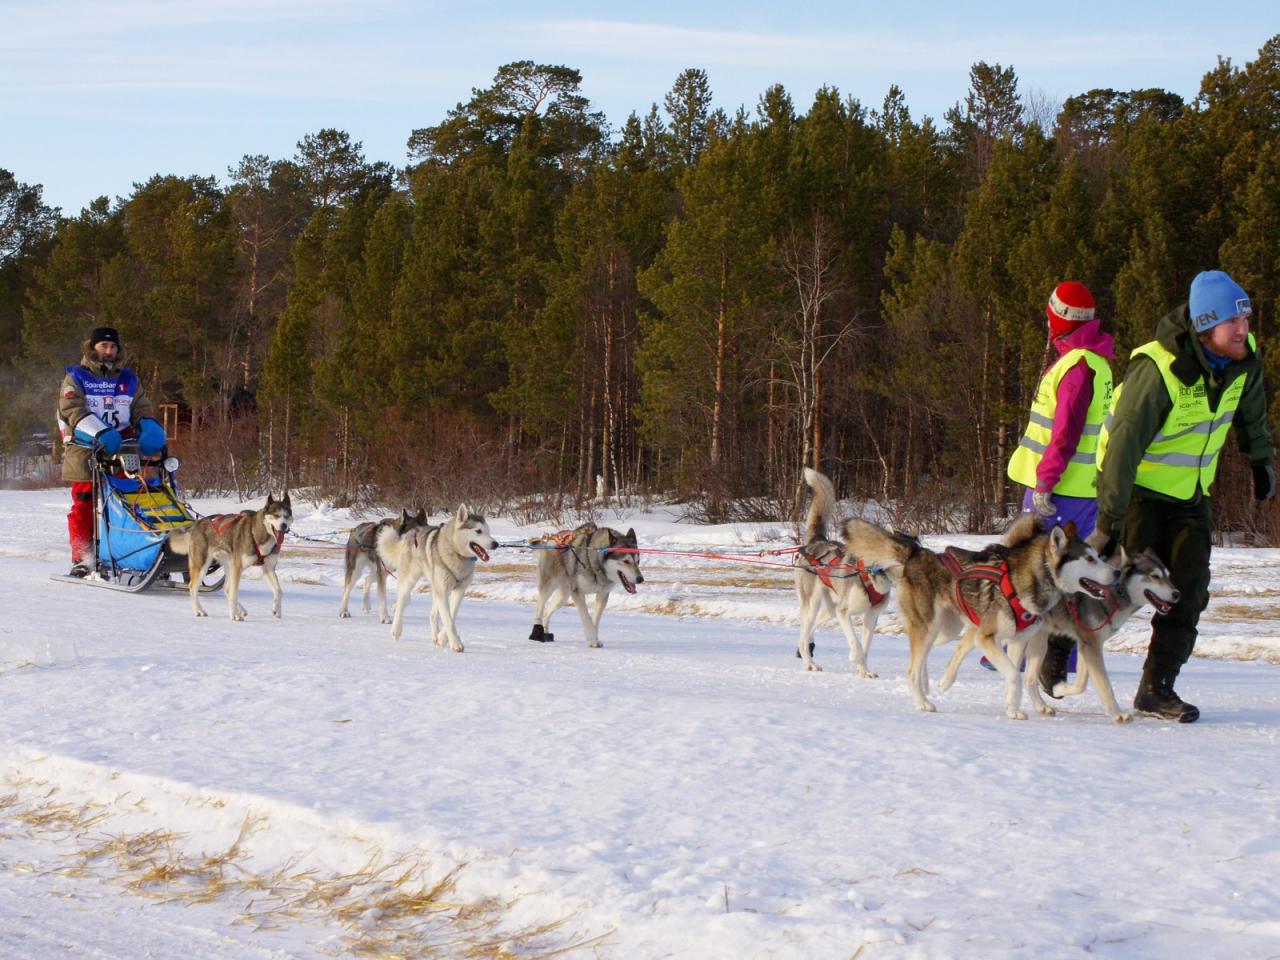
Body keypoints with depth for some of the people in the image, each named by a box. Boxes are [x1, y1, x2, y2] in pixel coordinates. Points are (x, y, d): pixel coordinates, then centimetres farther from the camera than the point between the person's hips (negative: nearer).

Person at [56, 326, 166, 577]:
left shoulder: (128, 380, 20)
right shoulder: (76, 378, 6)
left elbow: (141, 408, 12)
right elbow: (73, 410, -9)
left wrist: (148, 427, -14)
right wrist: (100, 432, -25)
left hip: (120, 453, 3)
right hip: (86, 452, -3)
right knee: (84, 507, -3)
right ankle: (81, 559, -1)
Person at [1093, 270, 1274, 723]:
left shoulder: (1244, 358, -9)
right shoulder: (1159, 369, -29)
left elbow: (1251, 409, 15)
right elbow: (1124, 444, -29)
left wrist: (1261, 460, 23)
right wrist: (1109, 521, -31)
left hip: (1191, 493, 6)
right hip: (1139, 487, -6)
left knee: (1188, 593, -3)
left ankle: (1157, 688, 4)